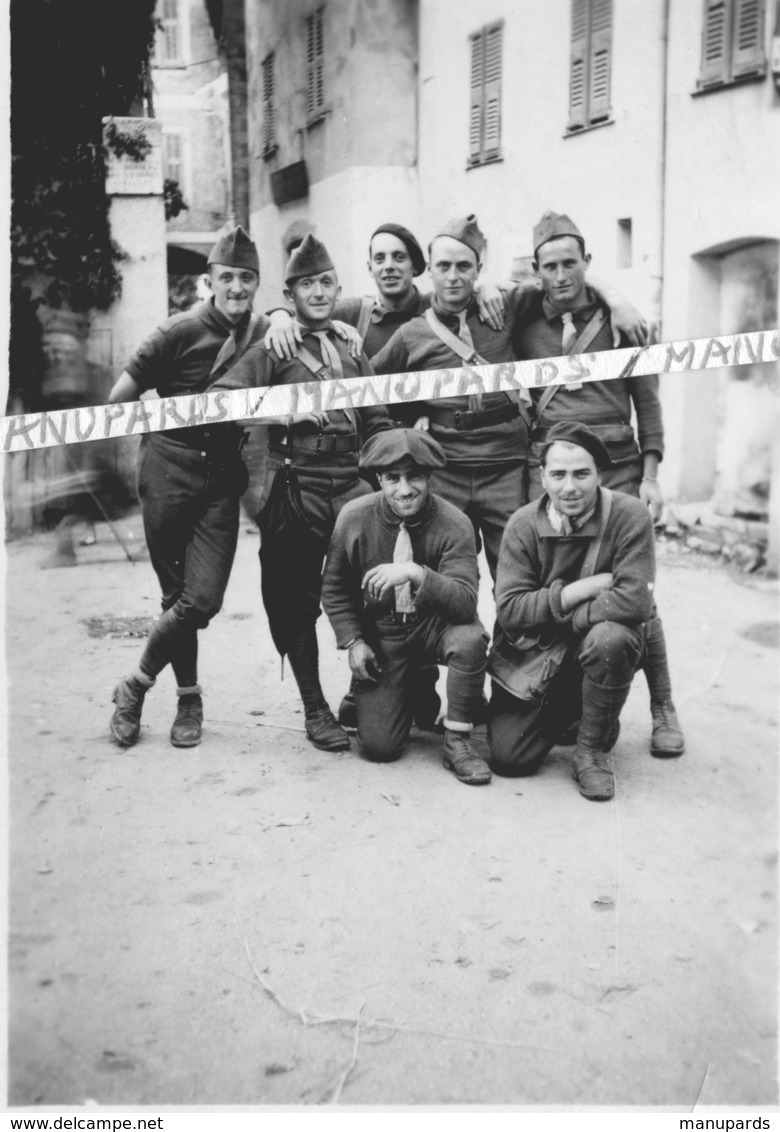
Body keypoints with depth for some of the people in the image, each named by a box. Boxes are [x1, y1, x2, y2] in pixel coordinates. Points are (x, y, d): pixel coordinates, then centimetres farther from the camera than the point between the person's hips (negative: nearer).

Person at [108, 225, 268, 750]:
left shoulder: (268, 333, 3)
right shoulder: (181, 331, -6)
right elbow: (121, 395, -4)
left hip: (223, 478, 2)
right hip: (171, 470, -2)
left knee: (203, 598, -8)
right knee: (176, 593, 4)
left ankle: (137, 686, 14)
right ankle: (189, 698, 24)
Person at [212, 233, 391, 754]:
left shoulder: (352, 348, 18)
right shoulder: (273, 348, 5)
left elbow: (378, 423, 19)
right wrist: (280, 413, -15)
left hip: (352, 484, 3)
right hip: (296, 490, -3)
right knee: (297, 599, 3)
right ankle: (314, 707, 16)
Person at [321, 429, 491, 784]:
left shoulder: (453, 524, -17)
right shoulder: (354, 518, -10)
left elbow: (466, 602, -27)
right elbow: (334, 588, 5)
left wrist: (417, 574, -41)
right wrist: (353, 642, -4)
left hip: (436, 623, -1)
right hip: (380, 631, 1)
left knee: (470, 638, -38)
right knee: (378, 745, -10)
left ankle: (456, 741, -14)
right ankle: (413, 690, 26)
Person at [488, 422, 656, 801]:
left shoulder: (630, 515, -16)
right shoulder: (523, 524, -10)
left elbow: (636, 601, -25)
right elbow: (508, 609, -16)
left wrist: (555, 617, -21)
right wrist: (585, 588, -23)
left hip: (602, 651, -2)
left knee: (608, 638, -37)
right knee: (508, 758, -10)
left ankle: (592, 749, -11)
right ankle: (567, 710, 25)